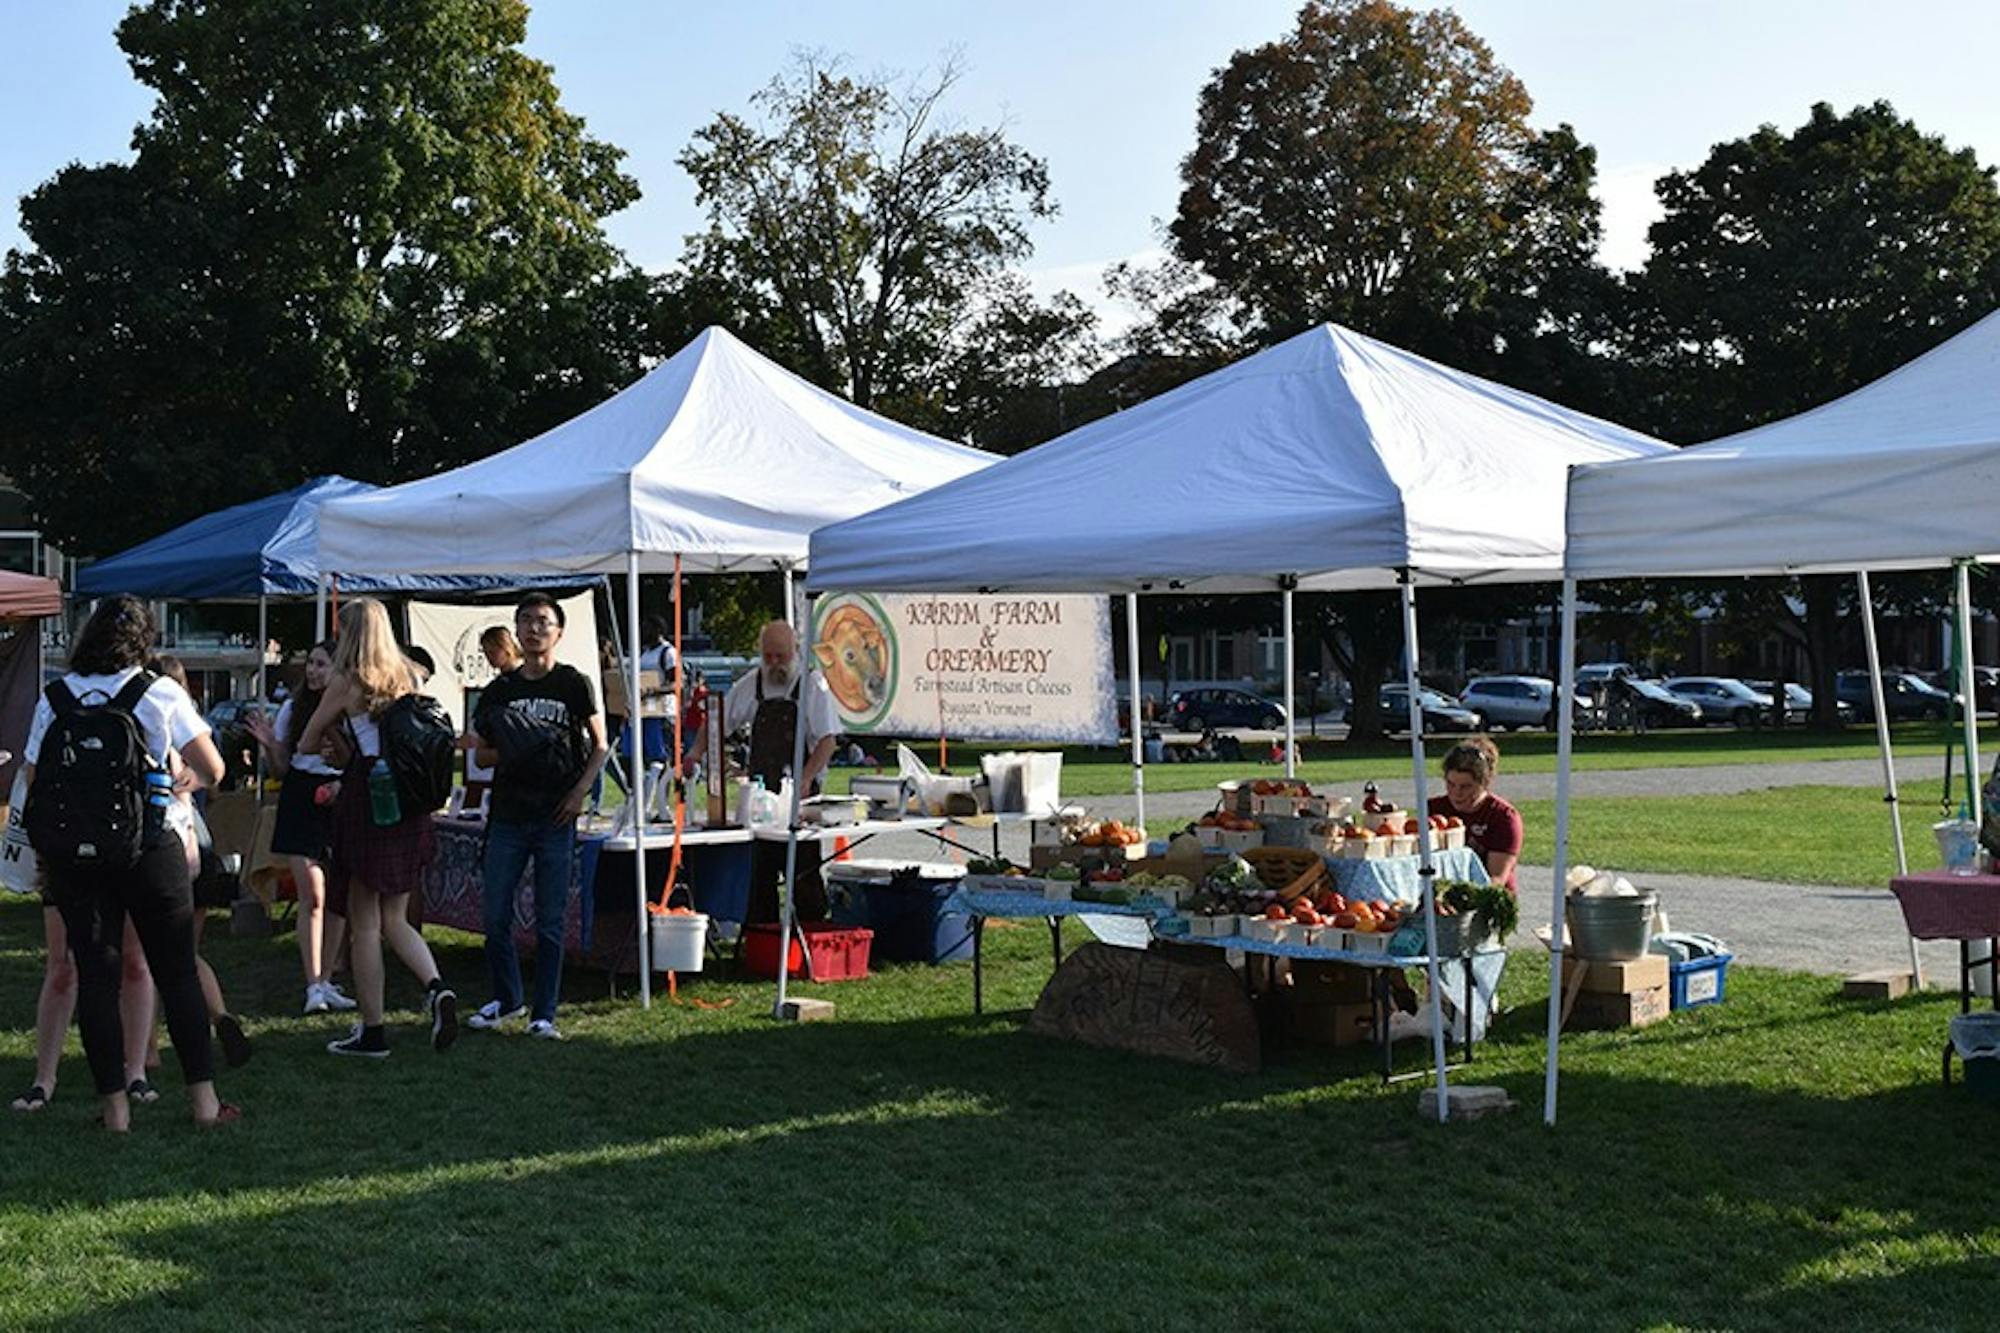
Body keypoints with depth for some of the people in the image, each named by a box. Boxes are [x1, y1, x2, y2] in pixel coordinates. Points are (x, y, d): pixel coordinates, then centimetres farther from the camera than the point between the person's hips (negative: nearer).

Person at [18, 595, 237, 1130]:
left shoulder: (54, 699, 3)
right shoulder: (160, 693, -4)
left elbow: (34, 782, 3)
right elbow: (213, 769, -6)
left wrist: (43, 850, 15)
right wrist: (184, 780, 15)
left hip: (73, 856, 2)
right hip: (152, 848, -2)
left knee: (96, 975, 7)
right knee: (178, 972, 6)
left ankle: (115, 1106, 9)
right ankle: (204, 1099, 8)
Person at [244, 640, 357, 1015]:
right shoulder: (293, 709, 5)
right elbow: (280, 769, 11)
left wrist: (344, 784, -15)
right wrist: (269, 744, -7)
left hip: (340, 801, 0)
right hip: (300, 799, 1)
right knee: (313, 896, -6)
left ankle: (326, 981, 17)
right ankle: (314, 986, -6)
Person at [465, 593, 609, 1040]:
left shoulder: (573, 684, 1)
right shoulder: (500, 690, 9)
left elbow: (599, 746, 6)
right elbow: (480, 754, 14)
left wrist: (580, 790, -8)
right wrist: (503, 754, -9)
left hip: (555, 818, -3)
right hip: (508, 816, 3)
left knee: (550, 922, 1)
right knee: (496, 917, 4)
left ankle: (543, 1014, 10)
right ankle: (506, 1000, 24)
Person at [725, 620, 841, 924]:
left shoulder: (812, 685, -3)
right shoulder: (750, 686, 8)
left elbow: (828, 739, -8)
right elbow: (718, 724, 14)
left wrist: (805, 779, -21)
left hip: (800, 795, -4)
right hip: (760, 793, 4)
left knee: (804, 873, -4)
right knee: (759, 872, 7)